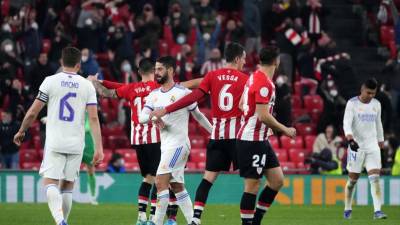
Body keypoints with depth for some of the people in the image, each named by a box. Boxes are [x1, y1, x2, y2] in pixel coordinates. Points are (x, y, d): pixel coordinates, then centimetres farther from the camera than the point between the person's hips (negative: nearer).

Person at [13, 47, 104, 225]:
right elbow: (93, 118, -4)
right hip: (76, 144, 2)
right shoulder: (87, 85, 3)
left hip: (54, 142, -2)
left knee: (50, 182, -5)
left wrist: (21, 131, 17)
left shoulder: (51, 81, -1)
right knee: (67, 185, 14)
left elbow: (33, 112, 0)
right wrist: (99, 148, -4)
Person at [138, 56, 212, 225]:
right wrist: (153, 117, -20)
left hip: (178, 144, -8)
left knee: (161, 182, -14)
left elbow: (198, 116, 3)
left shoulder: (183, 92, -8)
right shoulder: (154, 95, 11)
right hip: (165, 146, 8)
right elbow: (141, 117, 2)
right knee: (177, 187, 11)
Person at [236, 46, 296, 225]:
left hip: (261, 140, 10)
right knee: (252, 185, -5)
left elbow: (242, 105, 20)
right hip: (252, 141, -10)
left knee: (277, 180, 10)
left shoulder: (254, 77, 11)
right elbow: (263, 116, -23)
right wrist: (284, 130, -12)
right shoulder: (264, 83, -19)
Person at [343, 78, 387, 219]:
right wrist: (351, 140, -33)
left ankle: (377, 211, -17)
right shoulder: (352, 104, -6)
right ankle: (347, 209, 19)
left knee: (375, 178, -10)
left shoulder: (376, 104, 9)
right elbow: (346, 124, -17)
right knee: (353, 179, 3)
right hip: (356, 146, -3)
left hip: (372, 146, 3)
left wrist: (380, 142, 25)